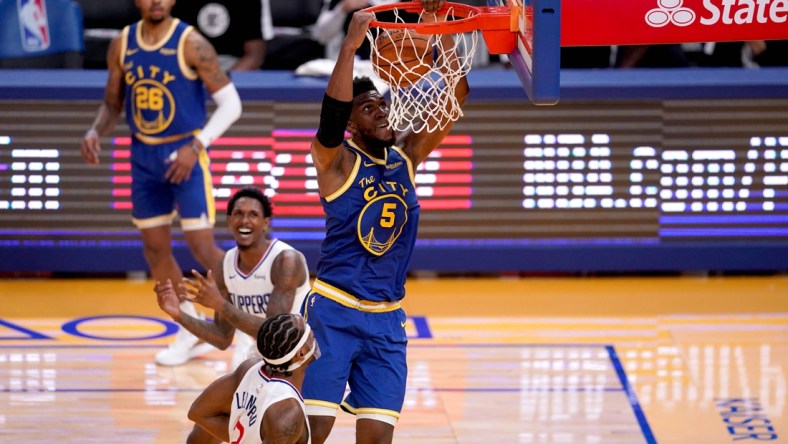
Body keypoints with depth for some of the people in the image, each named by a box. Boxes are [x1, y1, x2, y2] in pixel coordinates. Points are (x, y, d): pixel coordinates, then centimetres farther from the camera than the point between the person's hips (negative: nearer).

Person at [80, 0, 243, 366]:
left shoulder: (190, 44, -14)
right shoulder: (122, 45, 2)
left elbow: (230, 103, -13)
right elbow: (112, 104, 13)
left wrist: (197, 145, -24)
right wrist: (95, 132, -8)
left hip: (185, 156, -6)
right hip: (144, 156, 6)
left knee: (201, 247, -10)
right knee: (154, 247, 8)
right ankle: (191, 333, 20)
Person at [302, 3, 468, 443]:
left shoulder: (407, 155, 9)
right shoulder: (337, 160, -5)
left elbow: (454, 98, 2)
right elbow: (332, 113, -26)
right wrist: (350, 46, -33)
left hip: (387, 321, 5)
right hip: (333, 312, -5)